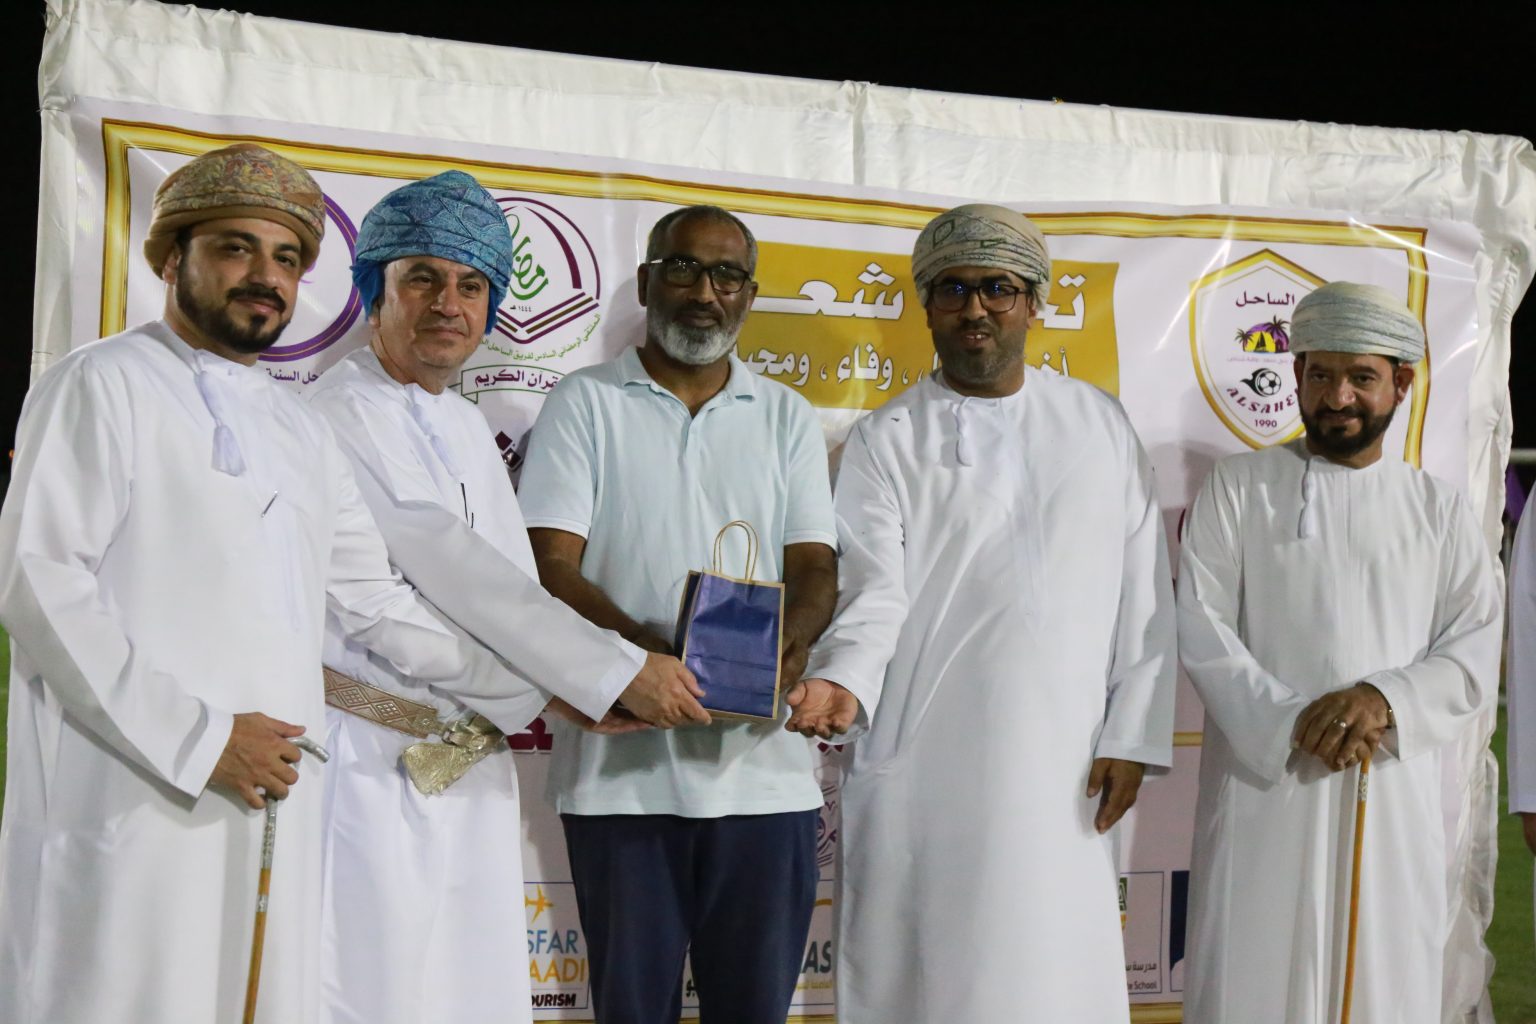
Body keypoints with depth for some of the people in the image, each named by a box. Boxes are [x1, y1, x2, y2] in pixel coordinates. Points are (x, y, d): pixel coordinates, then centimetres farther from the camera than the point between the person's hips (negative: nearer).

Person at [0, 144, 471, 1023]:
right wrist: (196, 737, -15)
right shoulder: (103, 387, 0)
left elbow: (375, 602, 24)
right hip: (132, 809, -6)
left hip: (266, 807, 6)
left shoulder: (300, 431, 21)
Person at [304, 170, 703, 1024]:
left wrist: (565, 691, -3)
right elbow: (448, 569, -17)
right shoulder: (339, 414, -10)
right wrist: (614, 671, -17)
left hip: (474, 761, 8)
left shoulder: (468, 426, 17)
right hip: (376, 763, -7)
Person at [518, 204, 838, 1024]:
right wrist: (643, 647, -22)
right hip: (622, 765, -2)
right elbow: (553, 566, -4)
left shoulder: (787, 418, 14)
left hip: (763, 763, 2)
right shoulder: (585, 403, 5)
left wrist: (788, 645, -17)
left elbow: (815, 565, 6)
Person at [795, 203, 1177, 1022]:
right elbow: (874, 593, -6)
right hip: (924, 764, -2)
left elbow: (1143, 596, 9)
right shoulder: (887, 440, 4)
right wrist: (840, 681, -25)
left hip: (1061, 771, 2)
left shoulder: (1099, 423, 11)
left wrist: (1131, 736, 4)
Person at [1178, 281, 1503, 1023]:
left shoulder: (1440, 509, 10)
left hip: (1391, 794, 2)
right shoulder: (1238, 487, 3)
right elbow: (1200, 628, -4)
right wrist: (1292, 721, -17)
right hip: (1262, 783, -2)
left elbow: (1476, 653, 4)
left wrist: (1386, 700, -14)